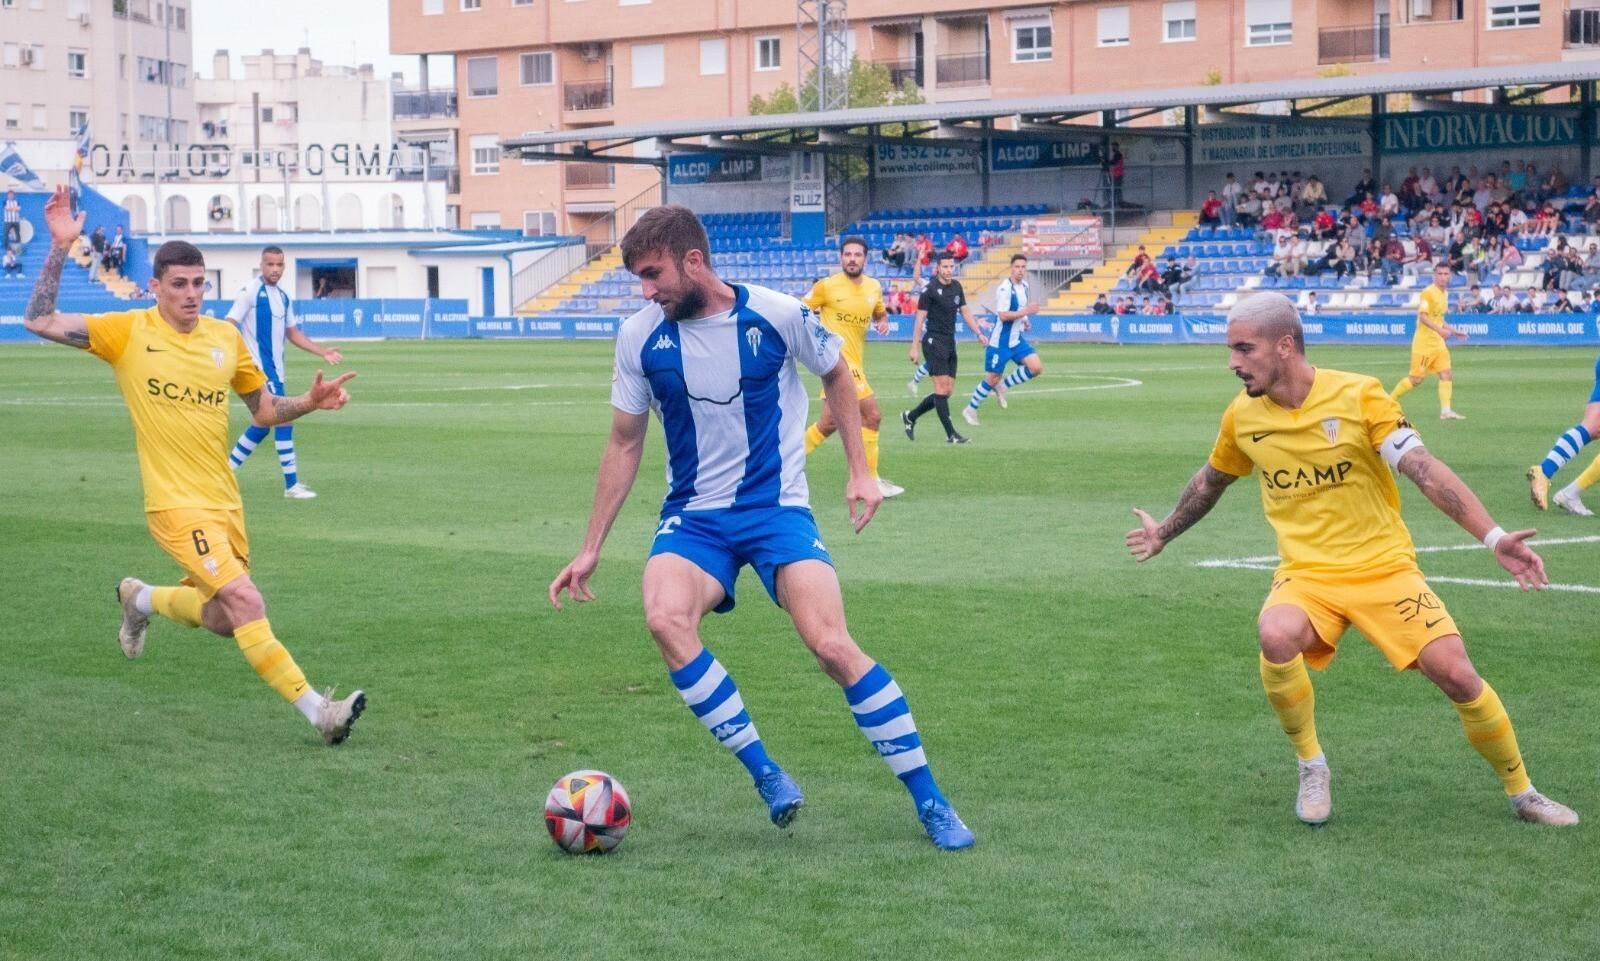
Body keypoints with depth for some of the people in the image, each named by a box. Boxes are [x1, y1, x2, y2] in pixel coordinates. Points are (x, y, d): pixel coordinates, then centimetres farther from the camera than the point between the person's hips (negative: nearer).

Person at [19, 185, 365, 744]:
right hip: (177, 504, -6)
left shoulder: (226, 337, 6)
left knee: (222, 620, 16)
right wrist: (60, 248, -17)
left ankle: (141, 600, 45)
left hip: (225, 501, 6)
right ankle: (316, 710, -15)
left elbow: (265, 410, 15)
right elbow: (39, 322, -10)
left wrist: (310, 402, -4)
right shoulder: (128, 331, -6)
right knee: (247, 604, -19)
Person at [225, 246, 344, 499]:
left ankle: (225, 470, 25)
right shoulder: (251, 292, -11)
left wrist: (323, 352, 13)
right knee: (284, 420, -9)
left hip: (274, 370, 8)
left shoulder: (282, 297, 12)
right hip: (260, 369, -8)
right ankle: (291, 485, -4)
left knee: (262, 425, 13)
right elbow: (229, 326, -15)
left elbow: (292, 333, 20)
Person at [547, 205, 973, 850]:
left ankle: (930, 803, -3)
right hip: (693, 517, 2)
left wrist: (859, 471, 5)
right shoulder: (639, 337, -4)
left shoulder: (777, 315, -11)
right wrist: (590, 550, 8)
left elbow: (836, 375, 9)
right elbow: (624, 444, 7)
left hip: (778, 508, -2)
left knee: (833, 645, -19)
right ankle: (767, 776, -17)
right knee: (665, 620, -30)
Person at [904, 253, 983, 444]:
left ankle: (910, 416, 22)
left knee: (947, 391, 6)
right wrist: (915, 347, -10)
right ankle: (951, 434, -9)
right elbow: (920, 318, -8)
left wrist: (979, 333, 9)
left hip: (950, 341, 8)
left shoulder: (957, 286, 11)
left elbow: (965, 312, 19)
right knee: (942, 387, -10)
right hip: (934, 341, -8)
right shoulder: (930, 290, -9)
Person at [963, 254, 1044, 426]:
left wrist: (1024, 320, 8)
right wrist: (1026, 311, -29)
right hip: (999, 341, -7)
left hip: (1017, 339, 7)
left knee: (1036, 367, -8)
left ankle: (1002, 386, 10)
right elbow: (1003, 315, -27)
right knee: (992, 378, 0)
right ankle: (970, 410, 19)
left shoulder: (1024, 285, 6)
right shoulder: (1004, 288, -20)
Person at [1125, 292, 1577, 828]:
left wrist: (1493, 537, -29)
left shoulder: (1358, 396, -13)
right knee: (1276, 638, -32)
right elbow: (1211, 481, 19)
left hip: (1383, 566, -1)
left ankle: (1521, 794, 14)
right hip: (1306, 573, 2)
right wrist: (1164, 533, 32)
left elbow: (1425, 469, -19)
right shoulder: (1242, 416, -1)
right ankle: (1312, 767, -7)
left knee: (1455, 673, -13)